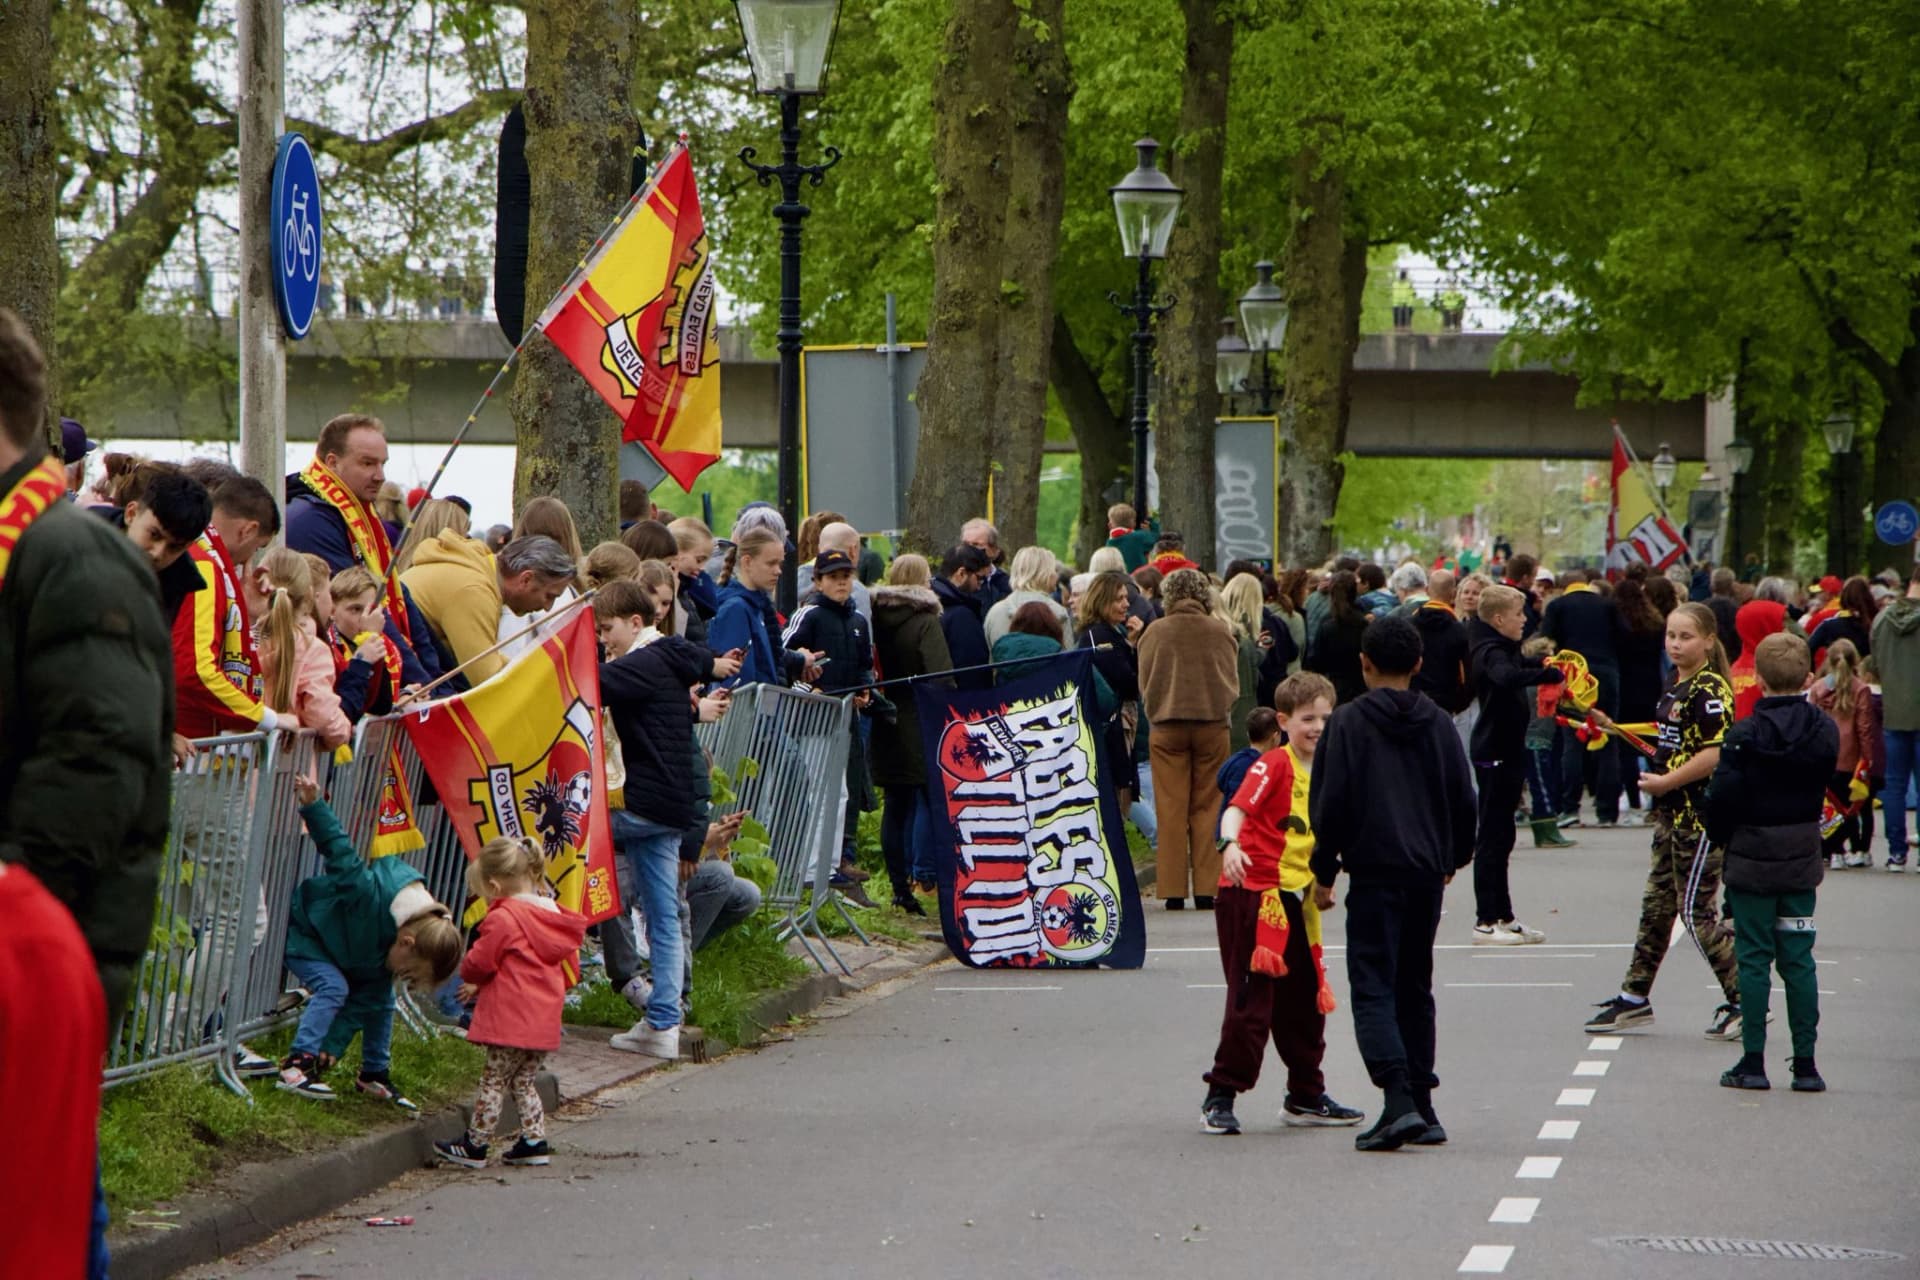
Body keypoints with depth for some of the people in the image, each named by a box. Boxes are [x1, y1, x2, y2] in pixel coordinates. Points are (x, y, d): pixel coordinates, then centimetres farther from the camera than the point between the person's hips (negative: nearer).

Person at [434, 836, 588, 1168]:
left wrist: (469, 975, 13)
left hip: (513, 1019, -8)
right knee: (523, 1081, 18)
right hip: (545, 1021, 8)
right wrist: (481, 986, 26)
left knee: (494, 1081, 2)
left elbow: (479, 963, -12)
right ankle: (535, 1141, 15)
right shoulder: (550, 914, 12)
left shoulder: (504, 918, -15)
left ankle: (475, 1145, 8)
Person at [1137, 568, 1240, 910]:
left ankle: (1173, 891, 1)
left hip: (1167, 727, -1)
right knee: (1208, 808, 6)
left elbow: (1144, 686, 5)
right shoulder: (1221, 632, -2)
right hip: (1213, 727, 1)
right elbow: (1234, 683, 8)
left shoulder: (1155, 632, -3)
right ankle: (1206, 888, 2)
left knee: (1171, 809, 3)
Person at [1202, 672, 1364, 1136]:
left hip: (1294, 897, 8)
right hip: (1251, 893, -8)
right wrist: (1232, 845, -43)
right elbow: (1237, 809, -25)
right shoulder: (1273, 764, -11)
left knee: (1306, 998, 14)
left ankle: (1306, 1097, 27)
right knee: (1251, 999, -9)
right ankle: (1220, 1098, -2)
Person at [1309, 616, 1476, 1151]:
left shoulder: (1349, 723, -5)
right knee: (1415, 990, 16)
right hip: (1427, 874, 5)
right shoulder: (1438, 725, 8)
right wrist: (1454, 859, 27)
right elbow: (1463, 801, 11)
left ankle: (1399, 1102, -23)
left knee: (1373, 989, -6)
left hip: (1374, 872, -5)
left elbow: (1330, 805, -7)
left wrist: (1324, 871, 2)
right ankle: (1421, 1106, 17)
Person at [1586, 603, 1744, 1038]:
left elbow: (1714, 755, -23)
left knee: (1696, 912, -6)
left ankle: (1744, 1002, 0)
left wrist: (1664, 783, -16)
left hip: (1701, 816, -10)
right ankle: (1635, 998, 22)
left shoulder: (1710, 691, -16)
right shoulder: (1675, 688, 12)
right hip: (1673, 814, 10)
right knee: (1656, 904, 14)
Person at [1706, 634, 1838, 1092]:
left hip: (1752, 860, -3)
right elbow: (1826, 784, 6)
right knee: (1798, 960, 8)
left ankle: (1753, 1061, 3)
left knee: (1753, 959, 3)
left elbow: (1722, 797, -13)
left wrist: (1719, 836, 3)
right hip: (1802, 860, 3)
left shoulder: (1744, 735, -15)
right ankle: (1805, 1064, 8)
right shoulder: (1825, 731, -3)